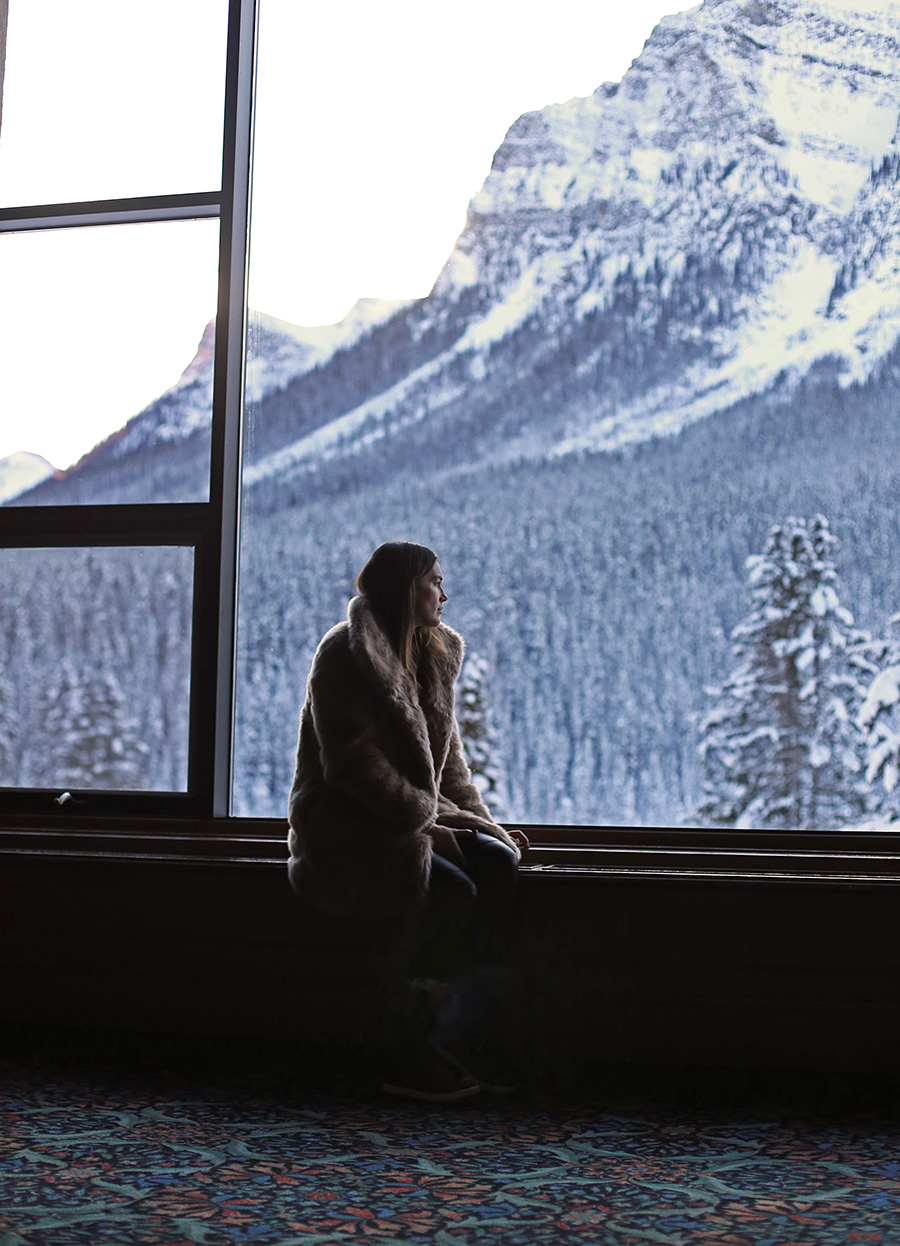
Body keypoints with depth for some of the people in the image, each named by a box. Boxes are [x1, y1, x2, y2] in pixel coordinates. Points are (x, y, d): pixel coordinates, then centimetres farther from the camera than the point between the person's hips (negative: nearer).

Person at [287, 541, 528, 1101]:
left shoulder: (433, 655, 15)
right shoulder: (346, 654, -10)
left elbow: (448, 756, 17)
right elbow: (353, 764, -17)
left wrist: (481, 820, 4)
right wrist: (426, 820, -18)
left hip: (419, 820, 7)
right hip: (346, 829, -7)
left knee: (499, 864, -18)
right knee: (453, 891, -27)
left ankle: (460, 1032, -20)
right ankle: (410, 1054, -15)